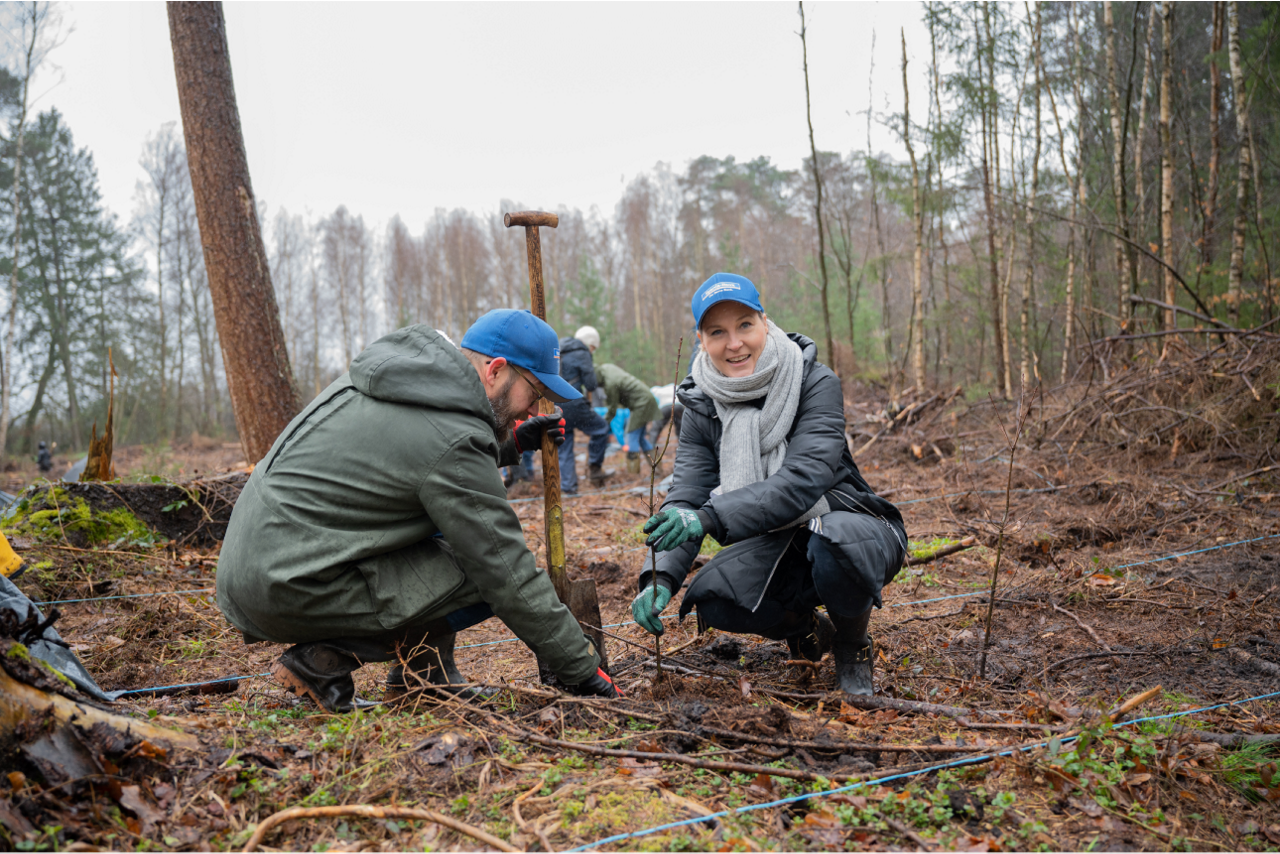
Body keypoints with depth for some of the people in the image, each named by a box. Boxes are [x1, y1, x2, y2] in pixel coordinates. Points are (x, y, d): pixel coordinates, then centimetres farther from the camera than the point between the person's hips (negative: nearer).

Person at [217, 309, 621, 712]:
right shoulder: (453, 439, -18)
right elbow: (509, 579, -15)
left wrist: (509, 443, 20)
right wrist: (584, 669, -6)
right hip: (289, 594, -10)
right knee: (486, 577, -9)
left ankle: (423, 679, 15)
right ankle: (326, 659, -5)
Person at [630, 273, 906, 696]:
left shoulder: (816, 383, -17)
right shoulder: (702, 407, -4)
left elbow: (804, 478, -30)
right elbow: (686, 496, -12)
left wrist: (711, 517, -43)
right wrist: (660, 577, -30)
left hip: (848, 525, -4)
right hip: (776, 543, 4)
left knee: (835, 543, -38)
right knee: (712, 599, -24)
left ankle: (853, 646, -4)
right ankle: (805, 626, 11)